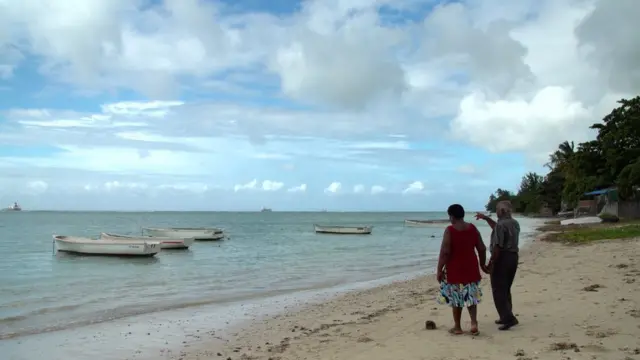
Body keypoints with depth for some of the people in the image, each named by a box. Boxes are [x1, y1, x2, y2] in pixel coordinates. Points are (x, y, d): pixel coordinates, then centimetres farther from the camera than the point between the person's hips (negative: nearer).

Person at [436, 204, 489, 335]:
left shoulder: (449, 230, -14)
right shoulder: (472, 228, 2)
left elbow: (445, 252, -18)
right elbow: (482, 248, 6)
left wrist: (439, 269, -11)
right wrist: (482, 264, 18)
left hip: (454, 269, -4)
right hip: (470, 268, 4)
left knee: (455, 298, 8)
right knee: (470, 296, 16)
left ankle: (457, 327, 17)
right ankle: (474, 323, 2)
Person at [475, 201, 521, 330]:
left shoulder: (501, 225, -18)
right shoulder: (515, 223, 10)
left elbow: (497, 247, -22)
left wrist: (490, 263, -17)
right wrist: (486, 218, 26)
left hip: (502, 258, -9)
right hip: (513, 257, 9)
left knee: (498, 290, -3)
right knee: (505, 289, 18)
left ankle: (509, 318, -10)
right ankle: (506, 317, 22)